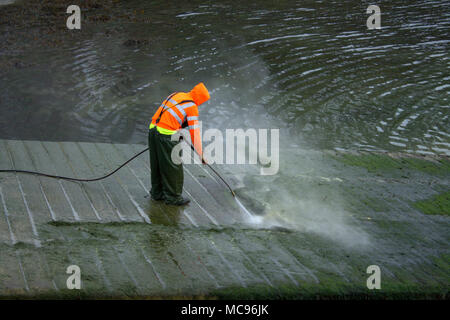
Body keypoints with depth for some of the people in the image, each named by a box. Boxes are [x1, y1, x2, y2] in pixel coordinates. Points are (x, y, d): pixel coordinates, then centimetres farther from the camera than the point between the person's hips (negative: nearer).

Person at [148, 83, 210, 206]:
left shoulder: (176, 95, 15)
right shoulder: (192, 107, -7)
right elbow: (195, 134, -9)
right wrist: (201, 155, -5)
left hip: (153, 129, 8)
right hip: (166, 134, -8)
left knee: (157, 164, 20)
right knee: (172, 167, 6)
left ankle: (157, 193, 33)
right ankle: (172, 197, 15)